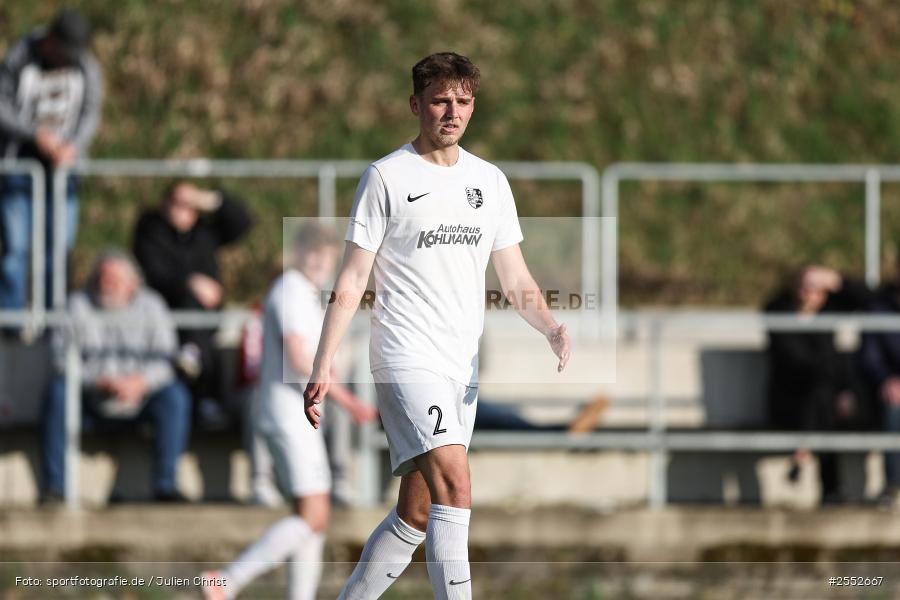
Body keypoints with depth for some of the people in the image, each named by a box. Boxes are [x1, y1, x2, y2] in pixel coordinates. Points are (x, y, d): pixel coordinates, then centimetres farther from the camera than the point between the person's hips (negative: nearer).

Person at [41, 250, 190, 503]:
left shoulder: (150, 305, 3)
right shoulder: (78, 305, -2)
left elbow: (164, 359, -4)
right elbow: (64, 359, -10)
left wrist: (140, 383, -25)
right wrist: (103, 381, -25)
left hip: (139, 399, 1)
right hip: (89, 405, -1)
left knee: (175, 395, -26)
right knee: (58, 390, -30)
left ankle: (165, 483, -25)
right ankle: (53, 486, -29)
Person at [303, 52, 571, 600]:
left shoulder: (490, 181, 13)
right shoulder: (387, 177, -2)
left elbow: (517, 281, 15)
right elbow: (352, 281, -2)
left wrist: (552, 329, -5)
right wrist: (324, 365, -8)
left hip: (463, 366, 6)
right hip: (407, 357, -6)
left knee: (416, 515, 6)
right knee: (455, 484, -22)